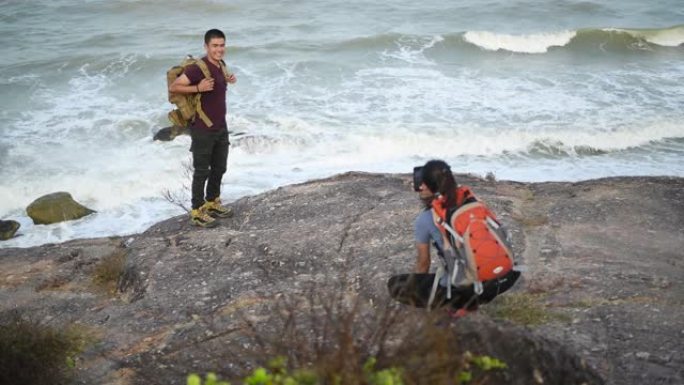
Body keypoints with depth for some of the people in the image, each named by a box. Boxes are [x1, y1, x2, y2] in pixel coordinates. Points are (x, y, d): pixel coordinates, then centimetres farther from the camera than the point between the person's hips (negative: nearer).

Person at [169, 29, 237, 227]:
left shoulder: (221, 64, 5)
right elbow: (173, 87, -20)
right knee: (202, 171, 1)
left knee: (219, 168, 19)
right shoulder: (198, 68, -21)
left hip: (221, 127, 8)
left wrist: (228, 79, 6)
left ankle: (212, 203, 36)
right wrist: (198, 88, -30)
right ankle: (197, 211, 12)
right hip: (203, 129, -8)